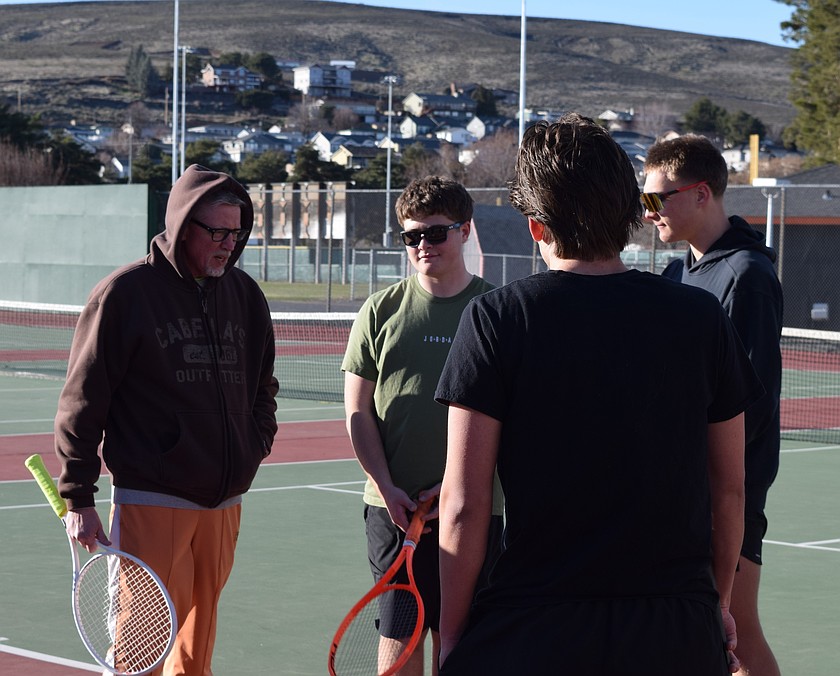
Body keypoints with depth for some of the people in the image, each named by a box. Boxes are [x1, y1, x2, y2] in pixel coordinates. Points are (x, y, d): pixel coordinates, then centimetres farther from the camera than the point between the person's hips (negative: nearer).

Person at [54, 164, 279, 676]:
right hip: (150, 503, -5)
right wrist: (78, 499, -7)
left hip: (224, 505, 5)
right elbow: (82, 403, -5)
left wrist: (255, 447, 11)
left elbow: (263, 386, 25)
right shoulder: (125, 294, -6)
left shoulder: (245, 296, 11)